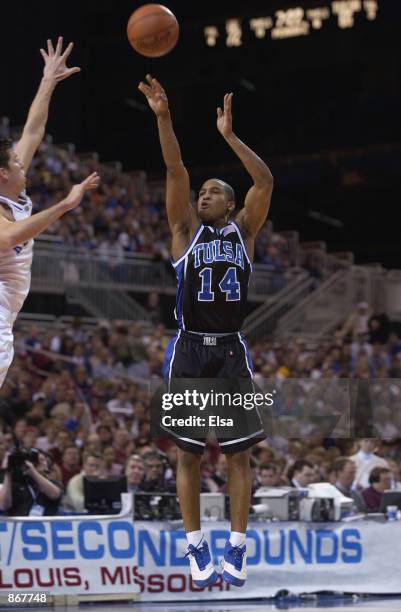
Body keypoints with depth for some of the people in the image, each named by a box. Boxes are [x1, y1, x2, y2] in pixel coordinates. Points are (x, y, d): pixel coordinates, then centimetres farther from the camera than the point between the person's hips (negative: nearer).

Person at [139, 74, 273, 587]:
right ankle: (197, 549, 9)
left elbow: (265, 181, -4)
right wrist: (163, 118, -14)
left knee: (238, 452, -1)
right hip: (189, 351, 0)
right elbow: (176, 172, -3)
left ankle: (236, 550, 5)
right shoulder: (185, 229, 9)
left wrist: (229, 135, -9)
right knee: (188, 453, 1)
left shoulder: (243, 231, 10)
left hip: (231, 351, 0)